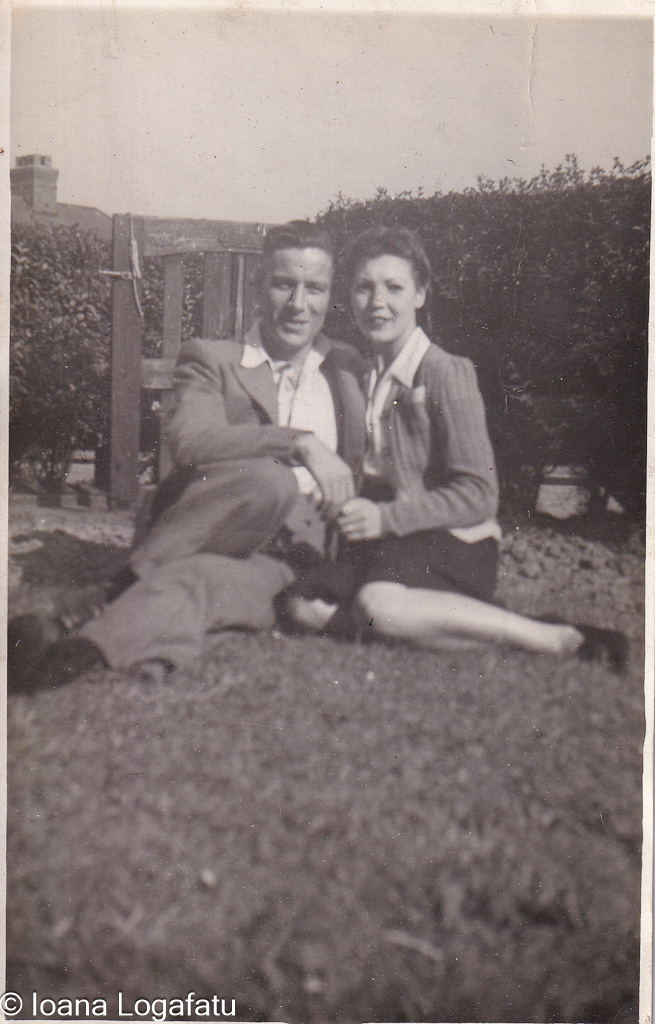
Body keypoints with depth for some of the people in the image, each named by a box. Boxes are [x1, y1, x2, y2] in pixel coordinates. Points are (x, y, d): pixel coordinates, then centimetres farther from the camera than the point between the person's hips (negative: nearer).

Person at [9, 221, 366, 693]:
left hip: (294, 560, 1)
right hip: (219, 538, 0)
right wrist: (301, 442, -21)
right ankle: (129, 584, -28)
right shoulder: (211, 359, 11)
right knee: (268, 479, -35)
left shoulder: (348, 366, 21)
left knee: (190, 581, -34)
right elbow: (188, 439, -10)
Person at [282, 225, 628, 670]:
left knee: (379, 603, -37)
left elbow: (477, 495, -14)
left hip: (453, 545, -7)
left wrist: (386, 517, -23)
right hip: (390, 537, 7)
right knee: (303, 604, -16)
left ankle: (560, 639, -27)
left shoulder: (446, 373, -9)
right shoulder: (364, 374, 13)